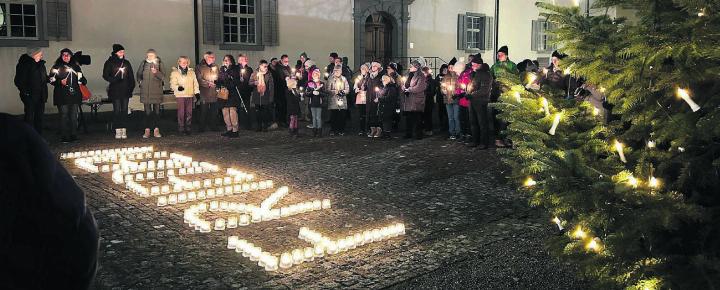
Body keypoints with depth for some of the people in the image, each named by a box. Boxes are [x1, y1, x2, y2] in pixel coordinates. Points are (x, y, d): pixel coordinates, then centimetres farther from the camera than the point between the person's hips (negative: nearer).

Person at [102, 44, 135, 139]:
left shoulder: (126, 63, 13)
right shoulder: (109, 63, 2)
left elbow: (131, 77, 14)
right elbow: (105, 75, -3)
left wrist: (131, 87, 3)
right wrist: (115, 80, -17)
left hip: (125, 90, 3)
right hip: (115, 91, -3)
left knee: (124, 110, 1)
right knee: (117, 110, -4)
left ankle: (124, 130, 4)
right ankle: (117, 131, -1)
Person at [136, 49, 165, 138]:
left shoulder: (159, 63, 5)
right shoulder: (143, 63, 9)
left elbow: (163, 76, -1)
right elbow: (138, 75, 19)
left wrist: (156, 72, -18)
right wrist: (140, 82, 4)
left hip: (156, 90, -1)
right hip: (145, 90, 1)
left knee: (157, 110, 1)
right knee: (147, 111, 1)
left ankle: (156, 130, 7)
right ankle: (147, 130, 5)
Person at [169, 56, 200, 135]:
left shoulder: (191, 72, 14)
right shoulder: (175, 72, 4)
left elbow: (195, 83, 15)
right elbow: (173, 84, -3)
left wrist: (197, 92, 5)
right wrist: (178, 87, -24)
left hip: (190, 95, 3)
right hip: (180, 95, -3)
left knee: (189, 112, 3)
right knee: (181, 112, -4)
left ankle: (188, 128, 9)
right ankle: (181, 128, 2)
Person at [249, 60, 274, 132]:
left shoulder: (269, 75, 2)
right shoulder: (254, 74, 7)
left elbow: (271, 87, 1)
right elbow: (250, 83, 7)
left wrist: (271, 98, -3)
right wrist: (255, 83, -15)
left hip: (265, 97, -2)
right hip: (256, 97, 2)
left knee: (265, 112, 0)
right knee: (257, 112, 5)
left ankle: (265, 127, 9)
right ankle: (258, 126, 14)